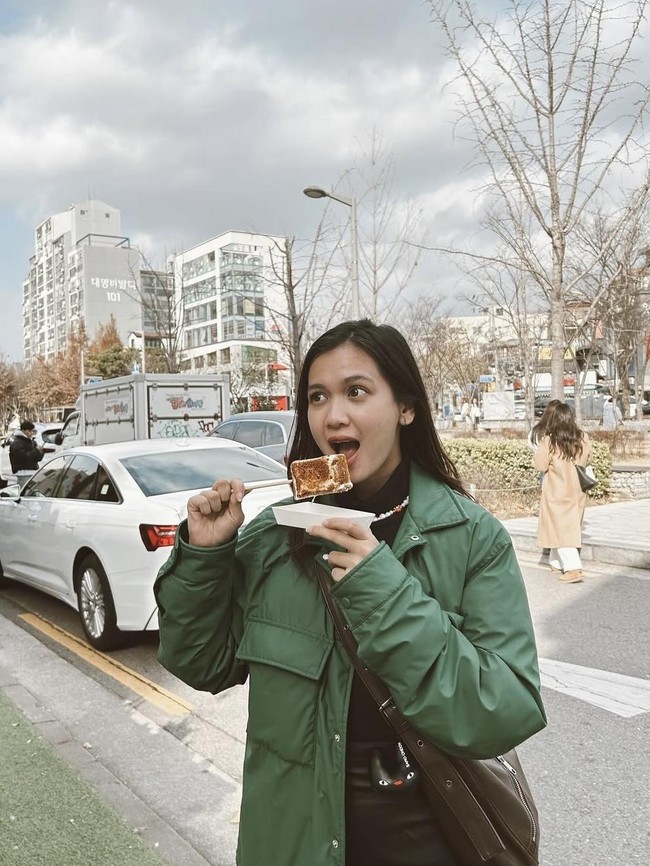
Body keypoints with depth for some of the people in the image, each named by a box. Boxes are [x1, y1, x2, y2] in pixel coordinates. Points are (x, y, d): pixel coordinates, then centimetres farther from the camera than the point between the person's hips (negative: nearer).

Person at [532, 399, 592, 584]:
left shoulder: (549, 439, -18)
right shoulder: (582, 437, -1)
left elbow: (540, 465, -12)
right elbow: (588, 460, 13)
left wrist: (537, 453, 4)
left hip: (558, 492, -6)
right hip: (576, 491, 6)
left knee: (561, 529, 0)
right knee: (566, 527, 17)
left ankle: (573, 568, -9)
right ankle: (557, 563, 27)